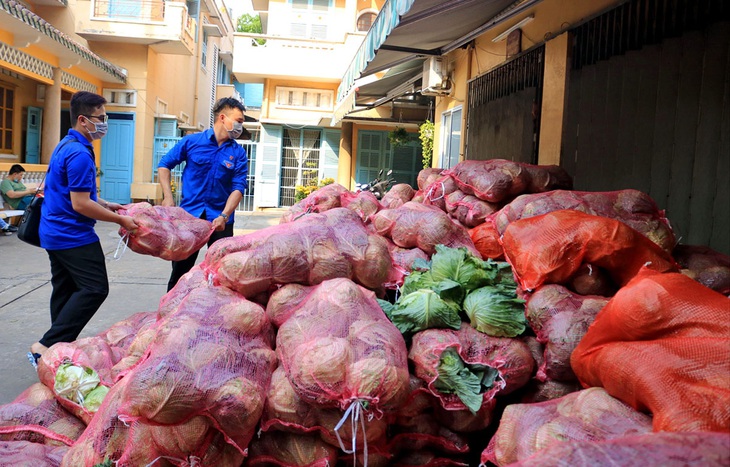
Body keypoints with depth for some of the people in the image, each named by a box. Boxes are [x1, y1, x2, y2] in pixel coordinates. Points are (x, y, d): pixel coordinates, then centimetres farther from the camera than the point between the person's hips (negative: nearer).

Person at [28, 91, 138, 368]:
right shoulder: (79, 154, -20)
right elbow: (80, 204, -22)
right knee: (94, 289, -9)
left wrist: (105, 205, 17)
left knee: (65, 290, 14)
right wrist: (121, 220, -15)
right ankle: (46, 346, -10)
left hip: (55, 232, 10)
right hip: (73, 235, -10)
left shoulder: (66, 146, 13)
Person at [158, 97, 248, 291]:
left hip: (220, 219, 1)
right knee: (181, 268, 12)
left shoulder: (238, 152, -1)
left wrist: (224, 216, -20)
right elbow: (164, 165, 6)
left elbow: (239, 187, -6)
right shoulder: (192, 141, -3)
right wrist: (168, 198, -5)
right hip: (189, 215, 0)